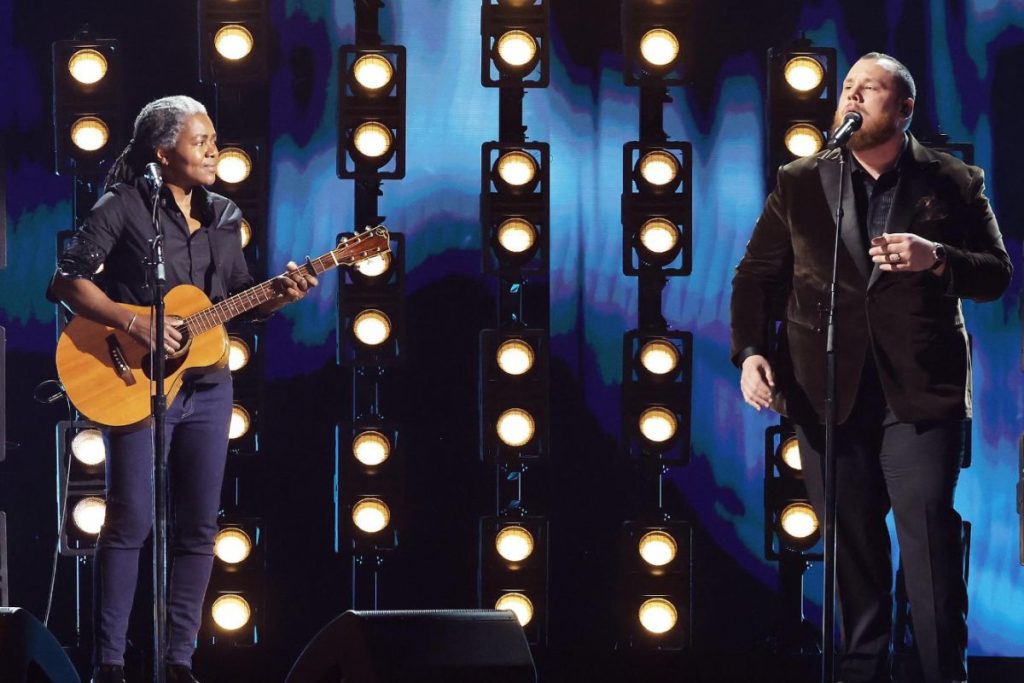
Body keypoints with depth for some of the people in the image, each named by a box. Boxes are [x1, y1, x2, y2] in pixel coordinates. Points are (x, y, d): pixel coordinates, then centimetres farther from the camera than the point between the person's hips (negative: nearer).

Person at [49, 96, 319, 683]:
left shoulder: (223, 216, 11)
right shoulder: (125, 207, -7)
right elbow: (66, 281, -12)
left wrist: (282, 295, -5)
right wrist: (136, 326, -20)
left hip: (208, 387, 6)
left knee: (199, 526, 5)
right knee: (131, 521, -7)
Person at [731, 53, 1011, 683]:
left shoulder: (955, 184, 5)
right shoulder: (799, 184, 9)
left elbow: (997, 274, 4)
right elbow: (758, 276, 8)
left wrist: (937, 258, -15)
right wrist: (751, 352, -8)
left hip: (921, 393, -2)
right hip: (827, 393, 2)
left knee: (931, 535, -9)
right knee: (850, 542, 7)